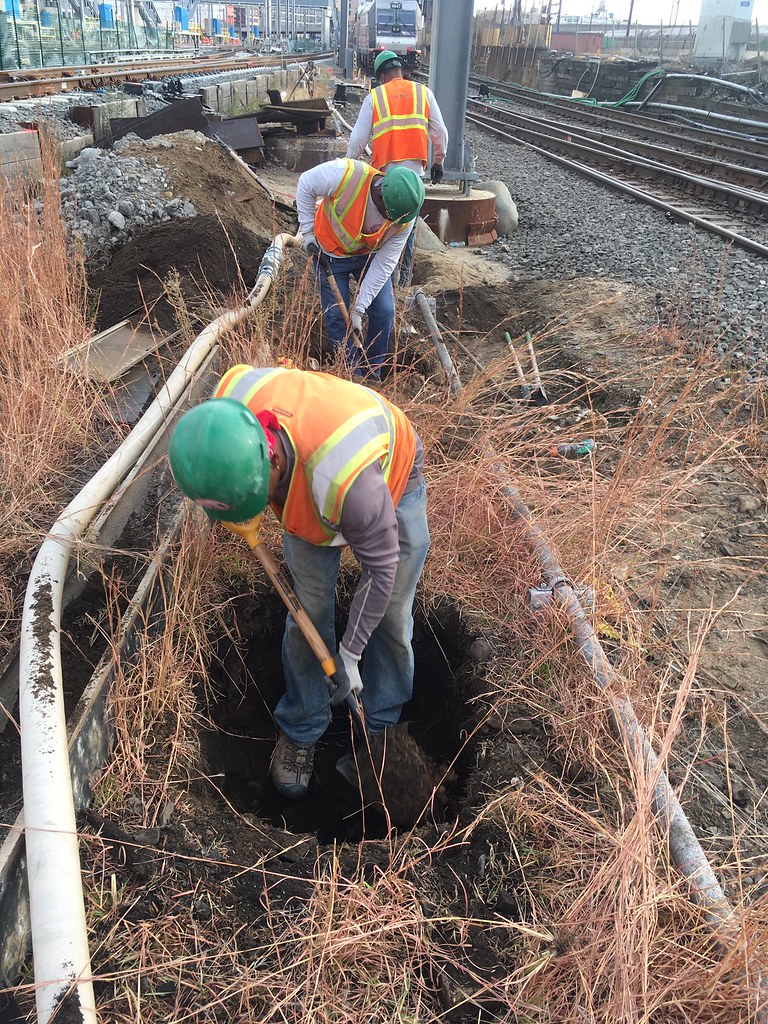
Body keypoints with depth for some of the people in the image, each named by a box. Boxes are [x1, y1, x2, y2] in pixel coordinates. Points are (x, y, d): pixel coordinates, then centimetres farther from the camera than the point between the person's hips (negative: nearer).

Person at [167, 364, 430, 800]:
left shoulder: (347, 479, -50)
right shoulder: (226, 408, -34)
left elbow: (380, 569, -31)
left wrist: (350, 653, -18)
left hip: (392, 480, -4)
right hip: (303, 497, 4)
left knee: (391, 617, 4)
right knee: (308, 614, 4)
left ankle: (383, 726, 29)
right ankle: (301, 730, 24)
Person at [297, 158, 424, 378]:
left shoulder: (405, 217, -27)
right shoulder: (343, 174, -37)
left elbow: (384, 264, -22)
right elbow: (305, 184, -17)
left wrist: (359, 309, -23)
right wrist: (308, 231, -16)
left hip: (370, 256, 2)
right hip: (331, 254, -2)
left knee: (384, 312, -3)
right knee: (337, 315, -4)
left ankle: (373, 375, 15)